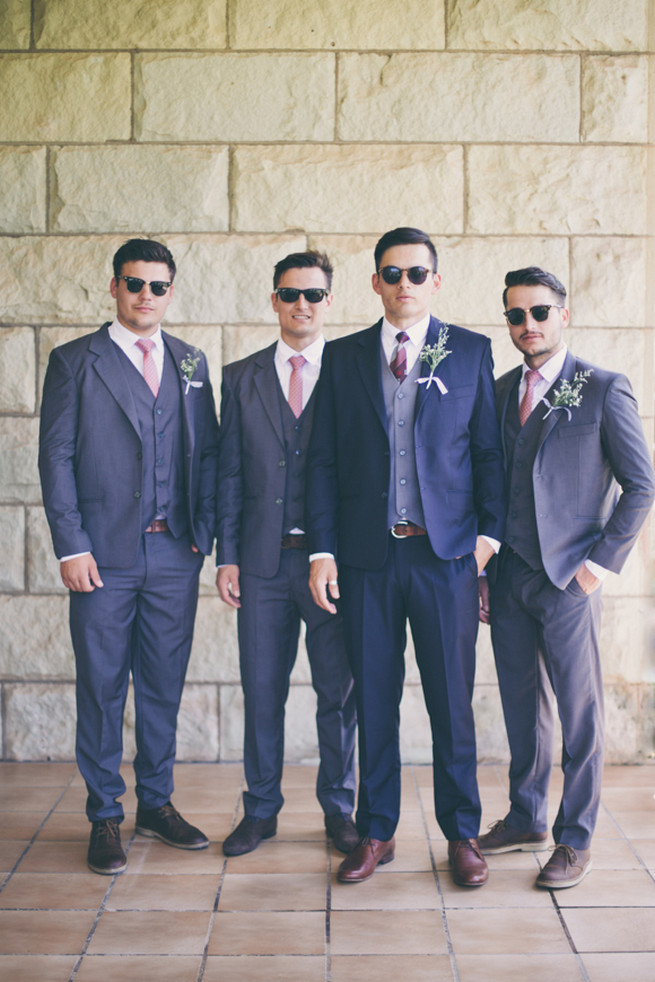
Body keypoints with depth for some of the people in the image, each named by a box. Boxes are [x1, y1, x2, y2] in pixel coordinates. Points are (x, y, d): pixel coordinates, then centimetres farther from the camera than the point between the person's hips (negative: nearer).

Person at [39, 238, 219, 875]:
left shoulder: (190, 363, 12)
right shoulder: (74, 362, 2)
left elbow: (208, 452, 13)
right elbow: (56, 458, -2)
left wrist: (203, 531, 2)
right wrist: (71, 547, -9)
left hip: (174, 553, 3)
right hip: (105, 556, -3)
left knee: (163, 685, 11)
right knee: (102, 689, 4)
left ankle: (157, 804, 26)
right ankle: (104, 818, 18)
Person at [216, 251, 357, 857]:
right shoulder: (240, 378, 9)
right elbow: (230, 474, 8)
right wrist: (226, 557, 2)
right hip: (263, 560, 2)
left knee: (339, 692, 7)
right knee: (262, 690, 9)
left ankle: (339, 809, 23)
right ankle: (261, 811, 24)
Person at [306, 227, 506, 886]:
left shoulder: (471, 352, 6)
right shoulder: (343, 357, 8)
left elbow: (489, 450, 6)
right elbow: (323, 459, 6)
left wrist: (489, 532, -3)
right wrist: (322, 549, 0)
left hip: (446, 555, -1)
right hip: (367, 556, 1)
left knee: (452, 701, 5)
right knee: (373, 700, 9)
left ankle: (461, 834, 21)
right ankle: (376, 832, 23)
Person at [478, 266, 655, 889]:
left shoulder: (604, 390, -4)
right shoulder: (500, 392, 11)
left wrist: (602, 561, -9)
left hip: (568, 578, -5)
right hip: (508, 575, 5)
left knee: (580, 712, 3)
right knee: (522, 706, 13)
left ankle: (574, 839, 15)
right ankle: (525, 819, 28)